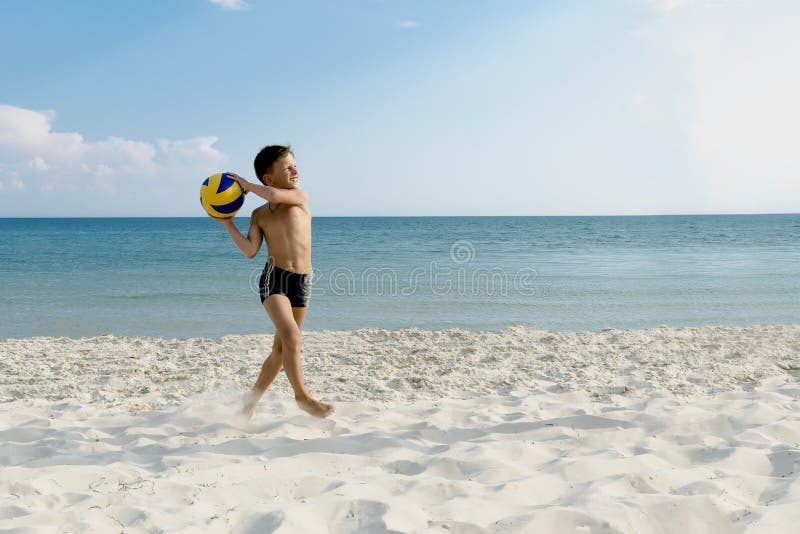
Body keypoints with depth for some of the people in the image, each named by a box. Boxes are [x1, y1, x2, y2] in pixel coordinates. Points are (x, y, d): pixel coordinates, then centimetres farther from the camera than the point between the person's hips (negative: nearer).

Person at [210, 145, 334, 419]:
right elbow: (250, 251, -2)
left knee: (281, 348, 10)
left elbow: (275, 195, -16)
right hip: (274, 278, -1)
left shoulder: (299, 196, 6)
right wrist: (227, 222, -3)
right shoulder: (259, 214, 9)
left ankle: (253, 395, 29)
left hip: (302, 282, 2)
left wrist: (246, 185, 0)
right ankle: (302, 396, -10)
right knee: (292, 337, -23)